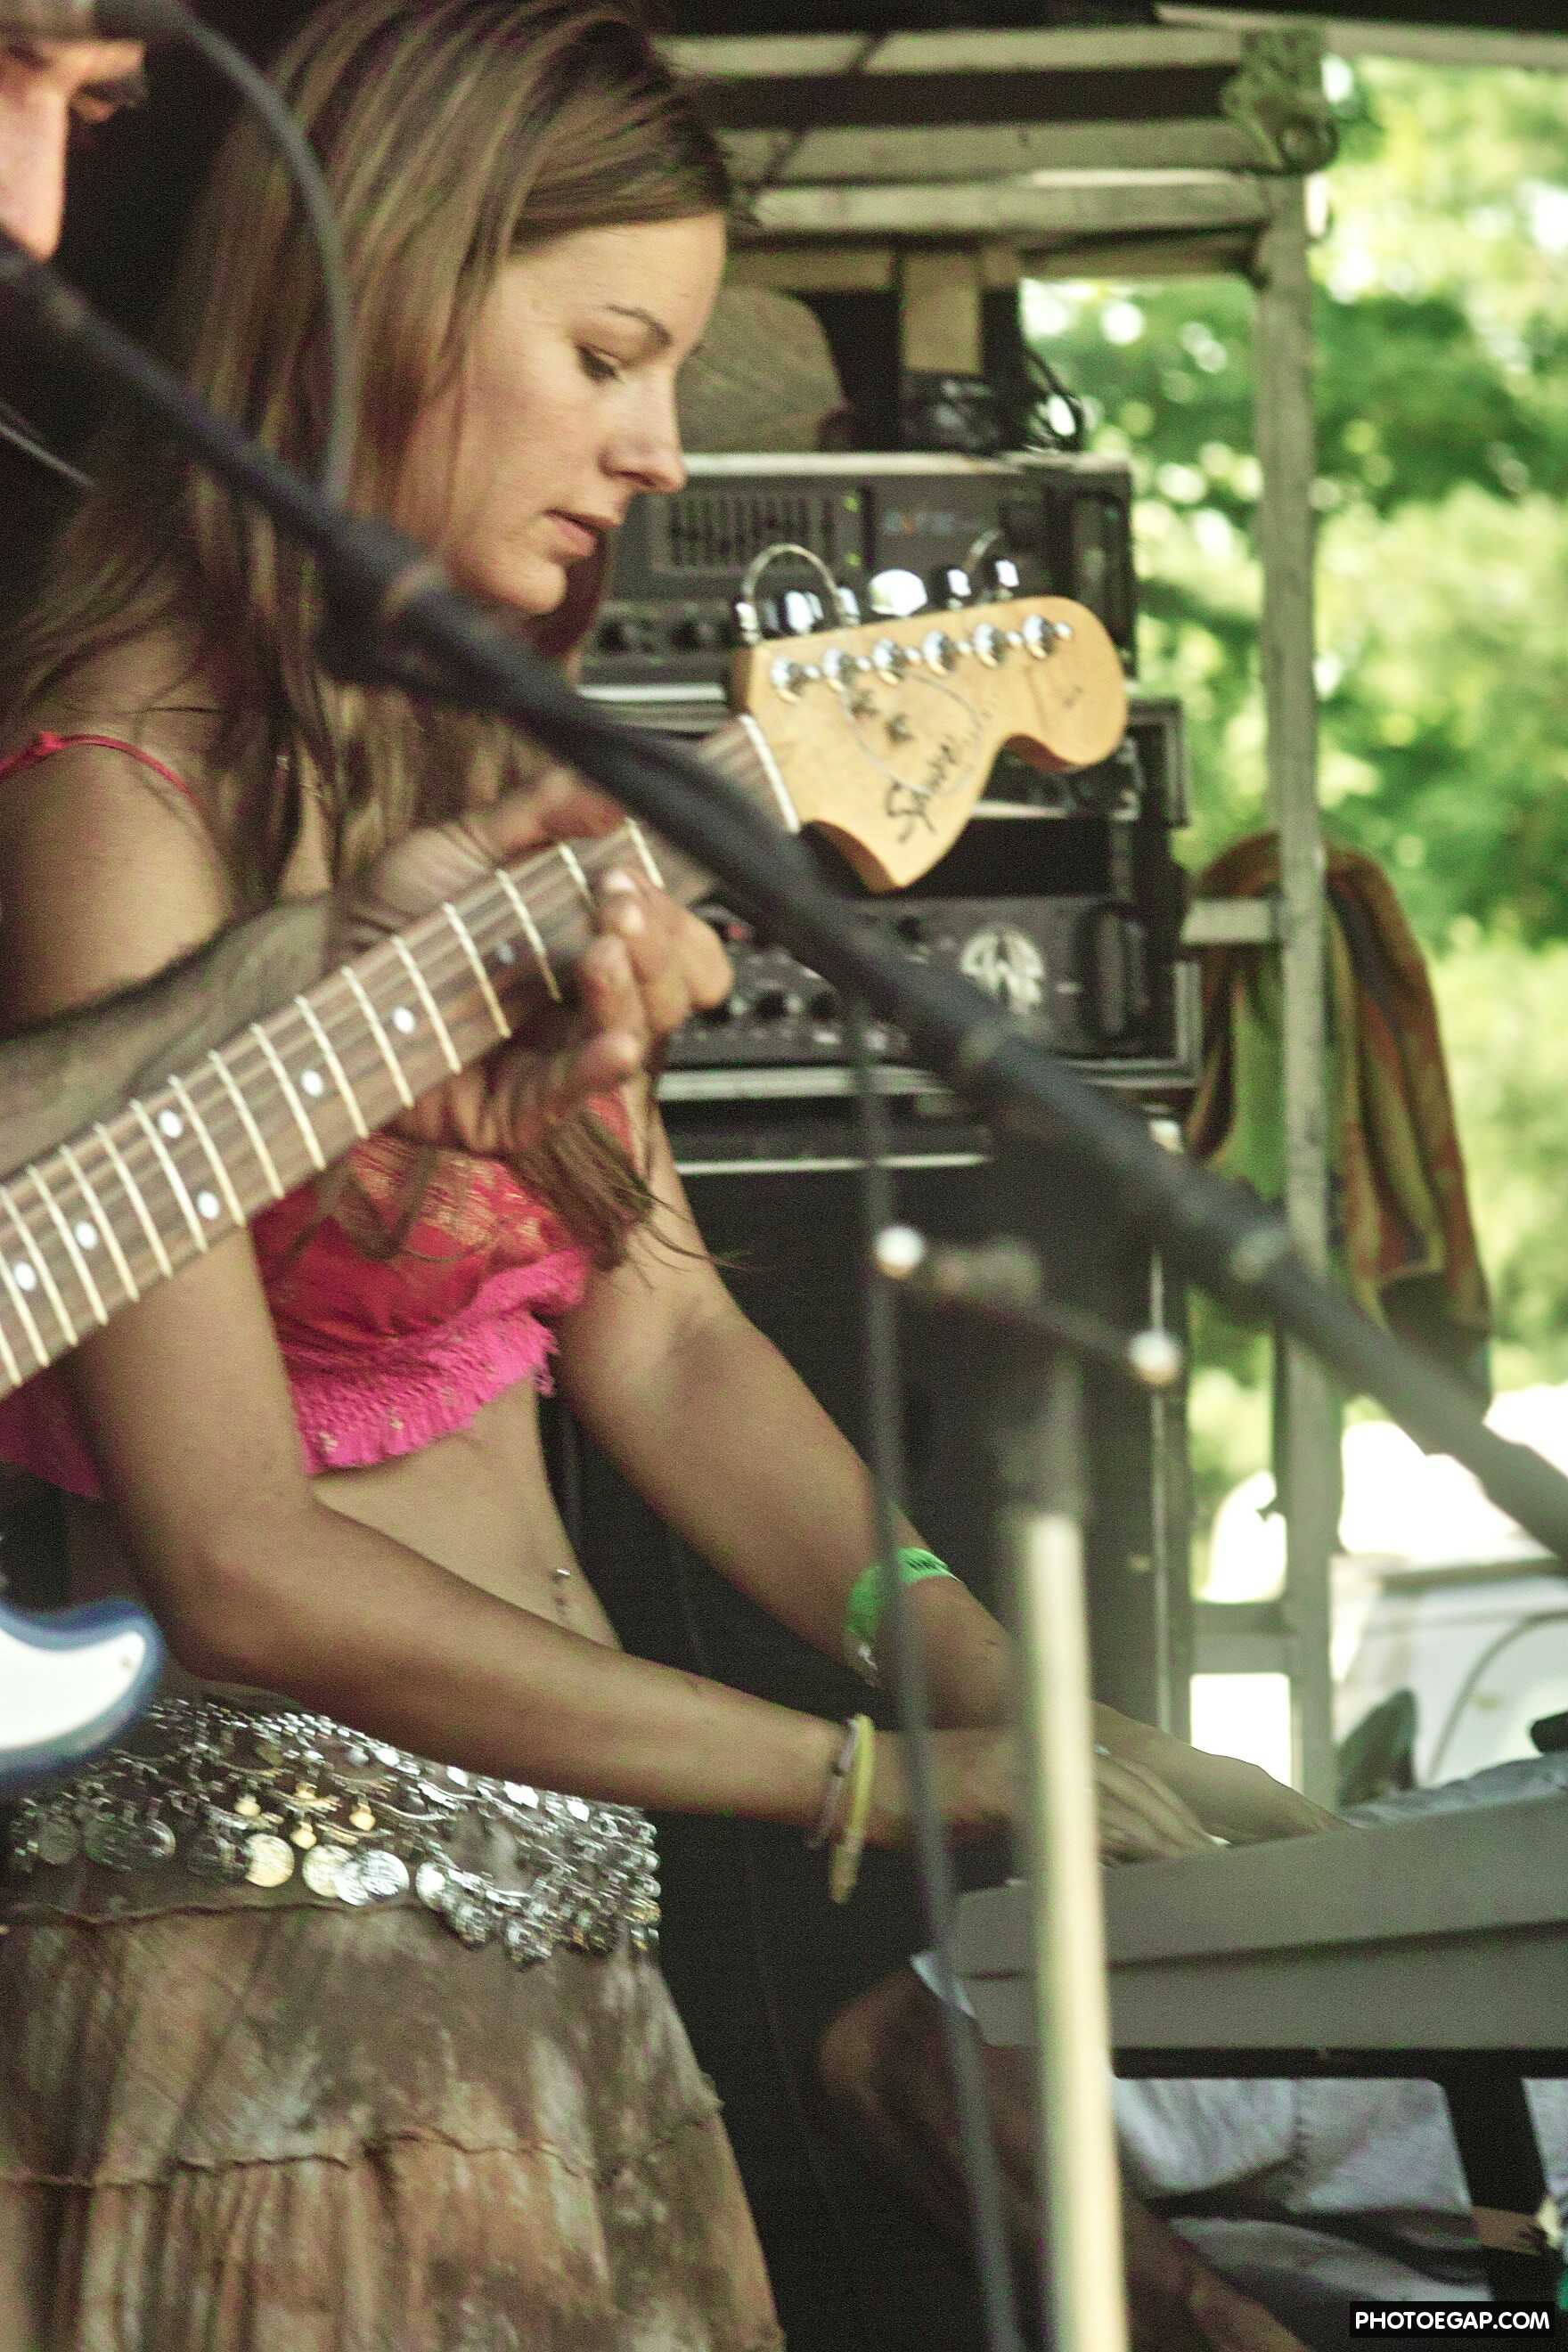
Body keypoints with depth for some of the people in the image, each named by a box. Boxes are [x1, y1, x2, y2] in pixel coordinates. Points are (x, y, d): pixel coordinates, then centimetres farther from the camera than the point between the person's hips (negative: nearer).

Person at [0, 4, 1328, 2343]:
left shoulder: (486, 774, 12)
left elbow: (660, 1341, 11)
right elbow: (239, 1570, -20)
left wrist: (1032, 1713, -3)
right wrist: (890, 1780, -19)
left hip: (548, 1929, 8)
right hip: (266, 1948, -8)